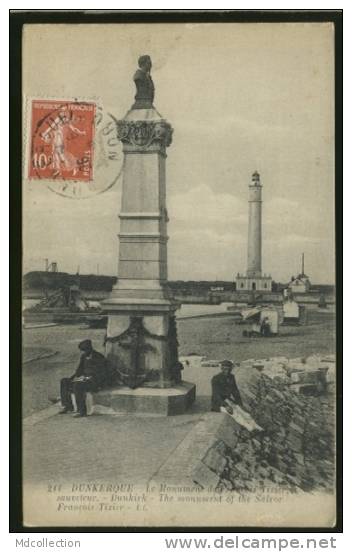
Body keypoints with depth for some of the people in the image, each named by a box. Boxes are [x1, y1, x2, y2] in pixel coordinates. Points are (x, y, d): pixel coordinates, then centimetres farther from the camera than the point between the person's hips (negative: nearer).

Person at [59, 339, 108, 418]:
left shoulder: (99, 358, -15)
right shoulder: (84, 356, 9)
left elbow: (104, 375, -18)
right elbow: (80, 369, 19)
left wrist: (89, 378, -22)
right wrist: (75, 377, -2)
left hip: (96, 382, -9)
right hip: (84, 379, 9)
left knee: (78, 385, -34)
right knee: (64, 381, -2)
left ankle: (81, 411, -26)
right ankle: (67, 406, 2)